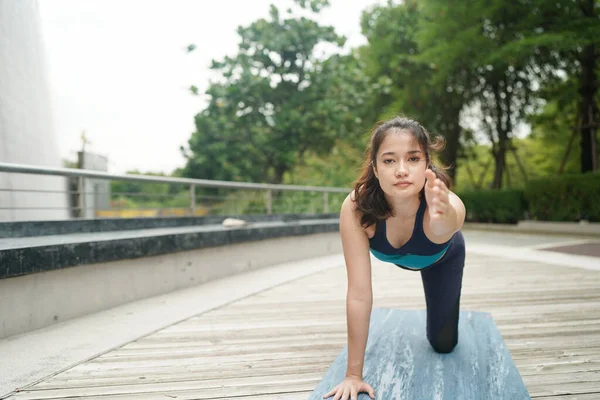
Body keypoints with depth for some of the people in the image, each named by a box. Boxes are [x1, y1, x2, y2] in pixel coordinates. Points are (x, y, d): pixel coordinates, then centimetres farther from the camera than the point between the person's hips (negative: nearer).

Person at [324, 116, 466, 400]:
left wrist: (440, 218, -98)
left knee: (443, 343, 7)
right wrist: (353, 374, -41)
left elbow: (446, 224, -74)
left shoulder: (449, 205, -48)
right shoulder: (355, 208, -45)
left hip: (443, 257, -1)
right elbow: (359, 294, -43)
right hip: (395, 257, 1)